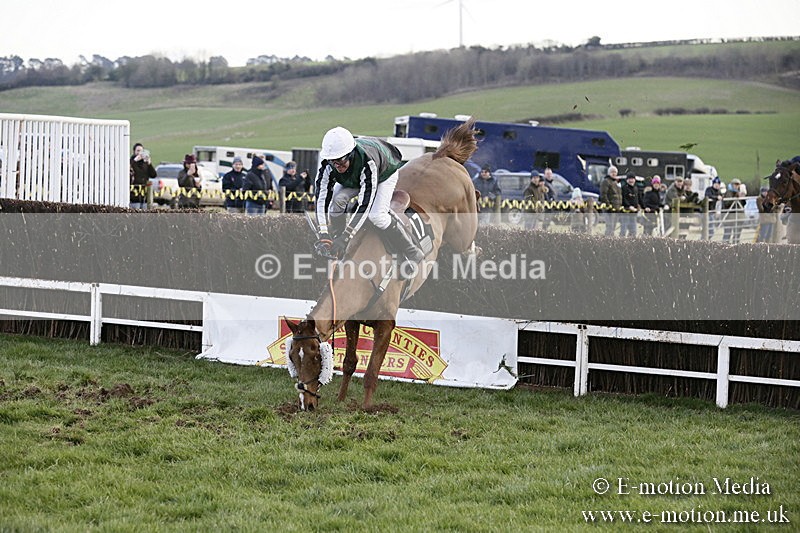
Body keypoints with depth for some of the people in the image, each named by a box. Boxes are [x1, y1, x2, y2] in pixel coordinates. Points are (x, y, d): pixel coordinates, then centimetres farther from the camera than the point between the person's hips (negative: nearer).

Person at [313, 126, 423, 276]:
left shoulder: (367, 162, -47)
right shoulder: (328, 165, -34)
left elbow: (365, 204, -48)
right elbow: (322, 198, -35)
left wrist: (345, 237, -51)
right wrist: (323, 235, -45)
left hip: (385, 173, -5)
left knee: (376, 215, -25)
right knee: (337, 199, -24)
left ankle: (412, 253, -9)